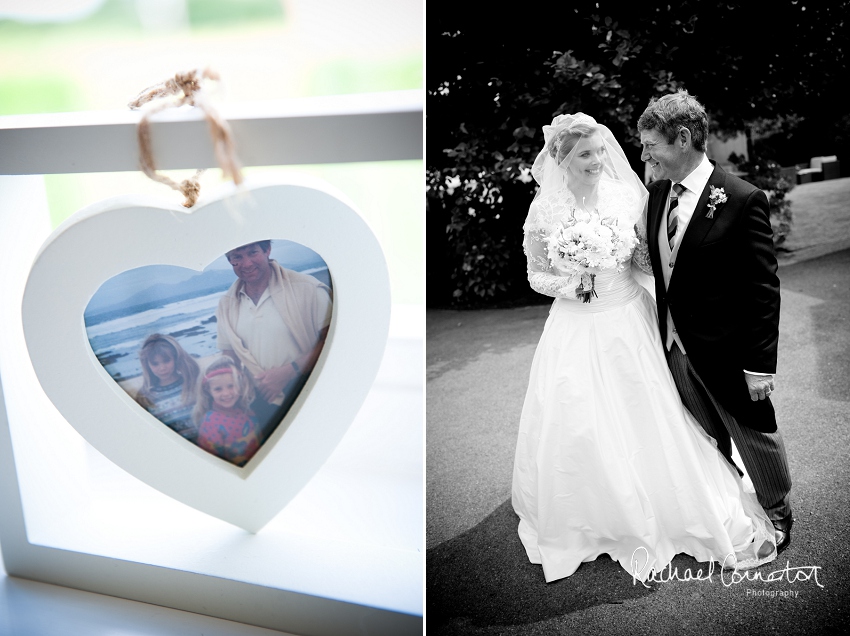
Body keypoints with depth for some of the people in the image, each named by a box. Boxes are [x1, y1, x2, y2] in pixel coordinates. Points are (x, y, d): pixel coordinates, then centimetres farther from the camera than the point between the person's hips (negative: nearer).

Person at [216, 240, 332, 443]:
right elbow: (229, 354, 15)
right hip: (263, 402, 4)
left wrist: (289, 371, -16)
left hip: (308, 395, -3)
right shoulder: (227, 305, 7)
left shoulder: (306, 288, -9)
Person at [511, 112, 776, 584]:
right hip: (576, 328, 0)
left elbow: (647, 260, 1)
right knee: (577, 427, 7)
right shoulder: (544, 210, -7)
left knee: (648, 417, 10)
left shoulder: (627, 196, -6)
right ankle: (590, 518, 33)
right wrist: (573, 284, -14)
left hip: (628, 321, 0)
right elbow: (537, 275, 2)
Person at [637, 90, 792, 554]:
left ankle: (777, 515, 38)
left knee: (754, 433, 14)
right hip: (673, 345, 6)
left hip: (724, 350, -6)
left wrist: (760, 364, -16)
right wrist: (661, 331, 8)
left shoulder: (743, 200, -19)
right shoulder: (657, 193, 1)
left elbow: (764, 289, -17)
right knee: (705, 437, 22)